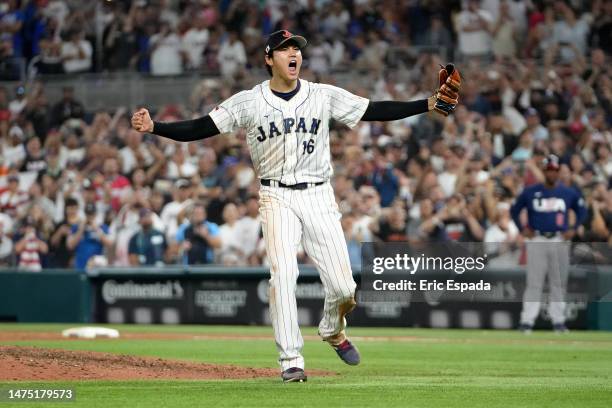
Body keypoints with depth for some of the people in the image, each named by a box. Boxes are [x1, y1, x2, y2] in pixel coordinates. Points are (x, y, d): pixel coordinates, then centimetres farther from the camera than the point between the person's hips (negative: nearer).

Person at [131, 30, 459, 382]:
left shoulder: (324, 96, 4)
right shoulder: (247, 102, 0)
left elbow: (375, 111, 2)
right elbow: (200, 128, -2)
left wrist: (428, 105, -8)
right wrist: (154, 127, -16)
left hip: (319, 197, 1)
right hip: (277, 198, -1)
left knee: (343, 288, -4)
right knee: (283, 273, -18)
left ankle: (333, 330, 31)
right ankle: (291, 361, -10)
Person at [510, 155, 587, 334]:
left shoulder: (569, 193, 6)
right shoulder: (530, 192, 2)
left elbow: (581, 210, 18)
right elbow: (515, 210, 12)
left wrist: (573, 229, 6)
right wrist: (522, 229, 2)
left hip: (560, 241, 2)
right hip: (536, 241, -2)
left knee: (559, 283, 5)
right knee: (534, 283, -6)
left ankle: (558, 321, 11)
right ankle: (527, 321, -6)